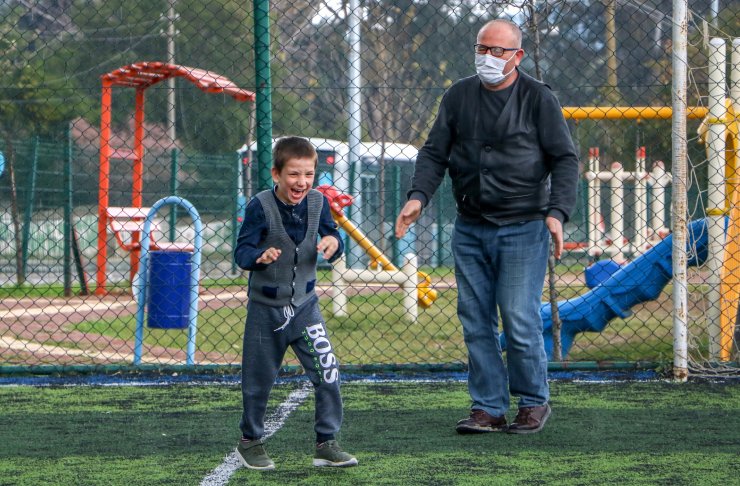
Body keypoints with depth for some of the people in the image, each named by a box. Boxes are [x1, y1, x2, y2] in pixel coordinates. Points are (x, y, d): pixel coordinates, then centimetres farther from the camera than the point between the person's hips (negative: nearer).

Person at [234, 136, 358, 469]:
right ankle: (250, 441, 30)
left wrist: (332, 243, -23)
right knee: (258, 379, 9)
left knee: (327, 373, -8)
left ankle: (327, 443, 3)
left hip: (305, 305, 3)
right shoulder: (260, 206, -17)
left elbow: (332, 236, 0)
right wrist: (259, 257, -41)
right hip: (266, 307, -3)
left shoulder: (317, 202, -5)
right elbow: (241, 251, -19)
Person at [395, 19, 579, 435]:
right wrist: (419, 196, -3)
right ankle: (488, 409, 10)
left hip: (523, 229, -4)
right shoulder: (459, 96, 11)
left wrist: (558, 212, -15)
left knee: (520, 321, -9)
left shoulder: (538, 98, -1)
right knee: (476, 322, 3)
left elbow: (565, 159, -2)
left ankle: (534, 402, 8)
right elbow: (435, 153, 14)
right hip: (470, 229, 5)